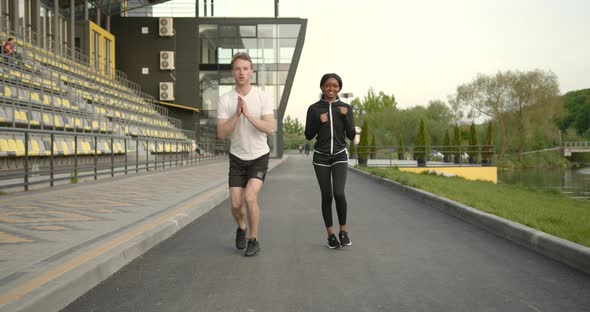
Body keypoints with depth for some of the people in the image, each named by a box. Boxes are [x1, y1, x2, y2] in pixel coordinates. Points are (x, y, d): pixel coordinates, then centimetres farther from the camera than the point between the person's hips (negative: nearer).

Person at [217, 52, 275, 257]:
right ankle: (241, 228, 35)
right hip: (237, 158, 2)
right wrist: (237, 114, -24)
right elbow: (221, 134, -13)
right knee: (235, 204, 1)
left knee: (250, 197, -18)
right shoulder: (225, 100, -6)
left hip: (259, 157, -2)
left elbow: (270, 129, -18)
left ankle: (254, 240, 2)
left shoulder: (262, 97, -9)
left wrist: (247, 113, -26)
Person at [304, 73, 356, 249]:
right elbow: (308, 136, 1)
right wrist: (319, 122, -14)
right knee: (326, 196, 2)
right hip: (321, 157, 0)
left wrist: (346, 116, -14)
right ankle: (330, 234, 17)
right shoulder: (314, 109, -1)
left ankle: (343, 230, 5)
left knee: (339, 193, -17)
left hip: (340, 156, 0)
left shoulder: (346, 108, 1)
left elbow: (351, 136, -1)